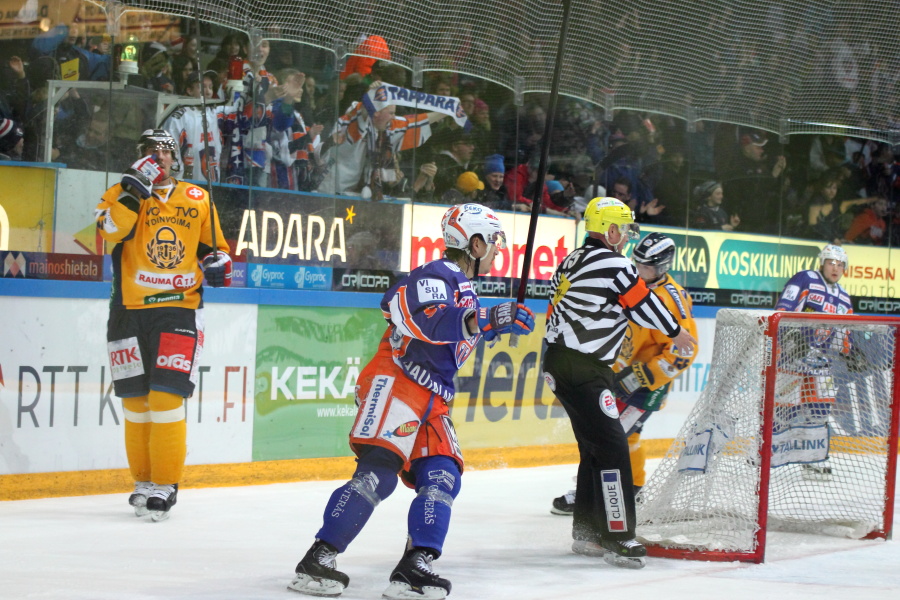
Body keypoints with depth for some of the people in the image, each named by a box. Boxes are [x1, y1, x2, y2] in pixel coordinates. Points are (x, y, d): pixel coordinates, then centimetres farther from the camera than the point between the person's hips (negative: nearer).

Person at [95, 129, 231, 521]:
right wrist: (135, 187, -20)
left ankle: (165, 484, -7)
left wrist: (217, 261, 0)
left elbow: (214, 246, 22)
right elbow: (111, 229, -15)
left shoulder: (197, 199, 12)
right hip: (129, 309, 1)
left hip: (179, 308, -1)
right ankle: (144, 480, 18)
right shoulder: (123, 192, 6)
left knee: (167, 396, -11)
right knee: (135, 399, 5)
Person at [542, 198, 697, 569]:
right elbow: (644, 305, -6)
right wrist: (676, 332, 9)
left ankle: (586, 533, 20)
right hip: (583, 371, -10)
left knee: (595, 449, 16)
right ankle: (618, 538, -13)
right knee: (612, 448, -11)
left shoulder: (573, 261, 16)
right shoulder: (613, 264, -14)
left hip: (560, 362, 10)